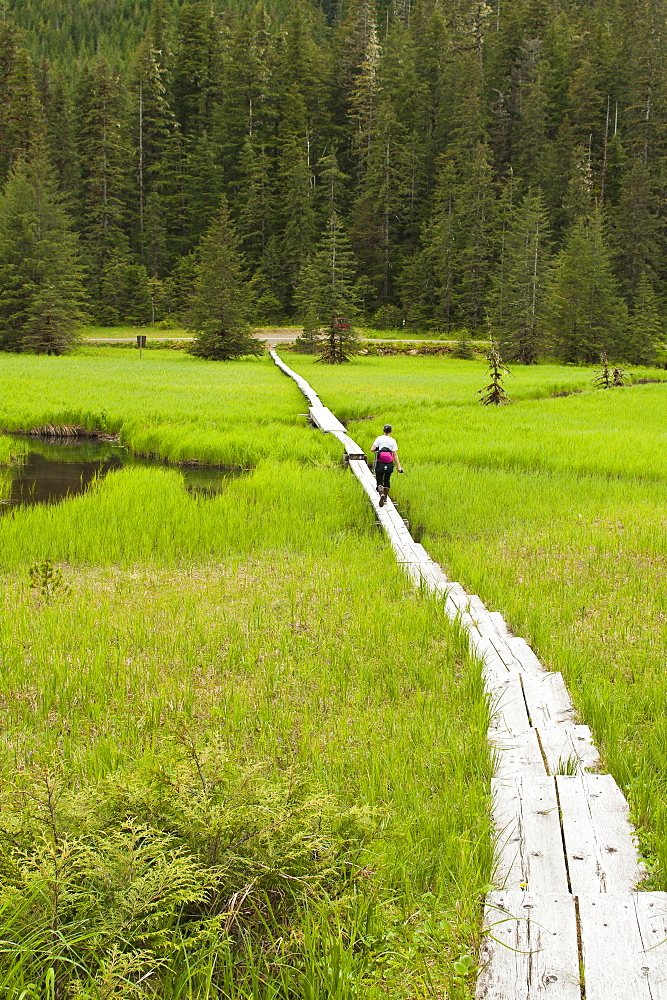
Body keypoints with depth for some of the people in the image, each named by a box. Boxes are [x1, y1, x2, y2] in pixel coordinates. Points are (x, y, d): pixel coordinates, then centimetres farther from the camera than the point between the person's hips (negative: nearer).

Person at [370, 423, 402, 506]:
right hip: (389, 464, 1)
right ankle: (385, 499, 26)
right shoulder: (392, 441, -3)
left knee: (380, 481, 2)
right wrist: (398, 466, -5)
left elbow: (372, 449, -10)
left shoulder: (379, 439, -3)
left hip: (380, 464, -1)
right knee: (386, 481, 20)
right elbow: (395, 454, -6)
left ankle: (381, 494, -29)